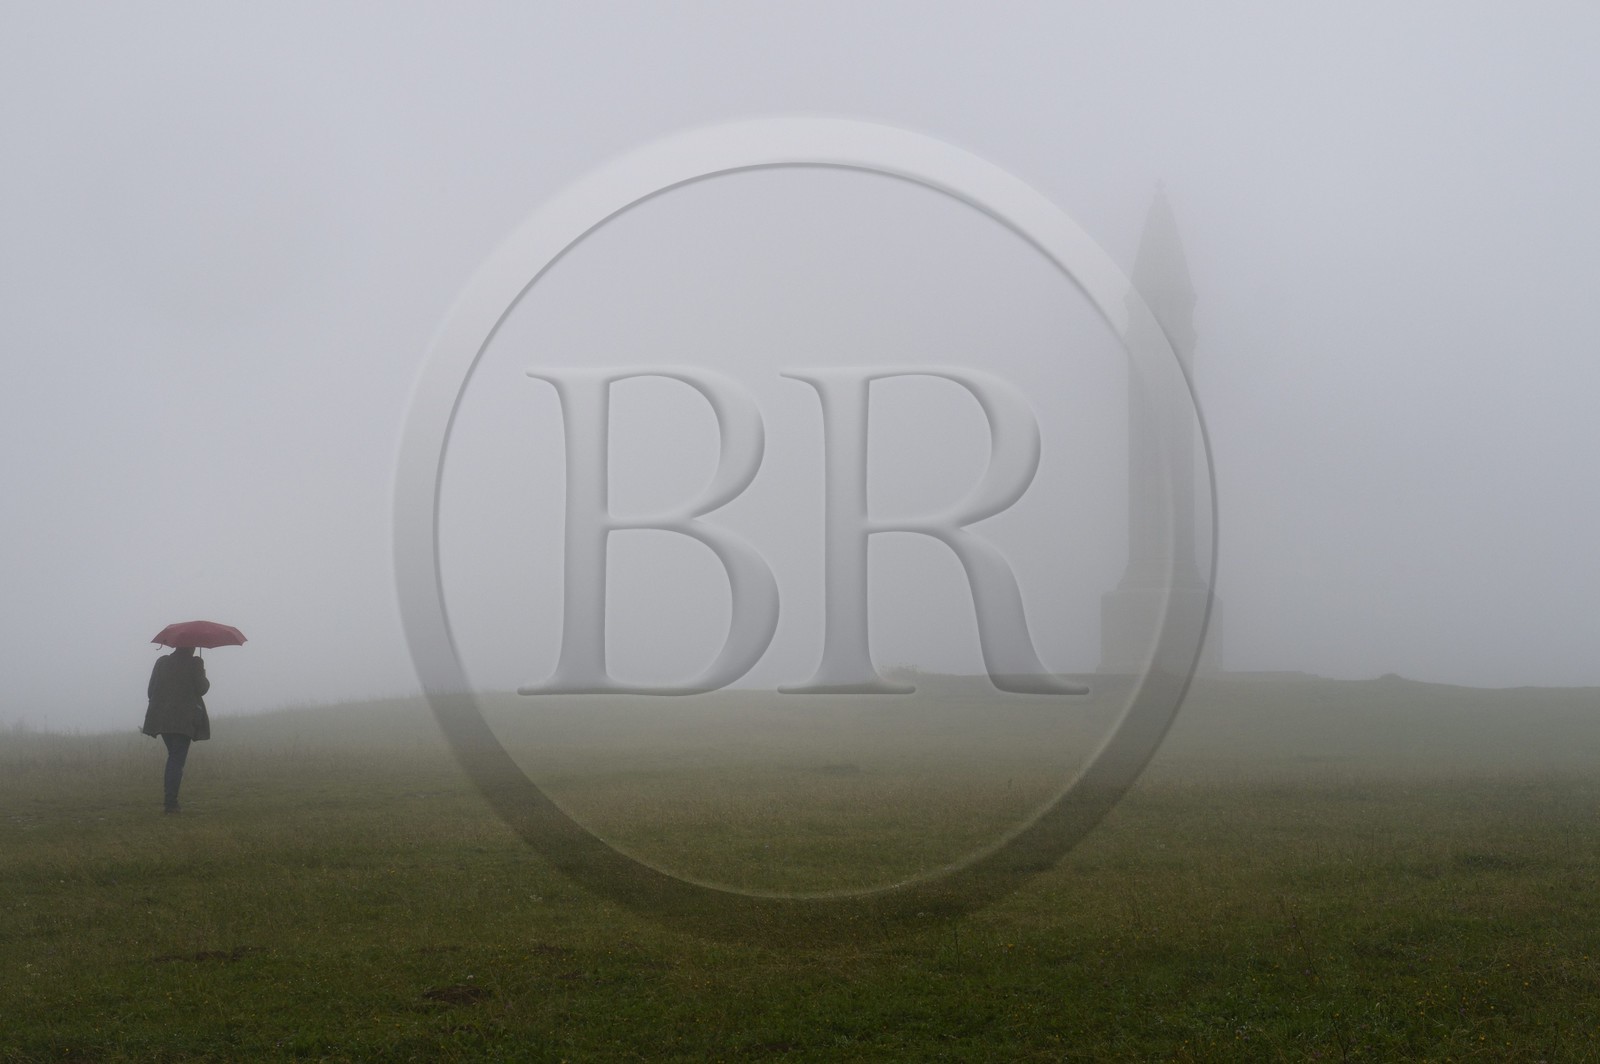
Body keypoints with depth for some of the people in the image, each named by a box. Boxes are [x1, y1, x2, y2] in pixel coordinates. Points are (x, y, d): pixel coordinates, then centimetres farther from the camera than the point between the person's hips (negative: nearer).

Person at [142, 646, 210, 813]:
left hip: (161, 717, 5)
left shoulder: (162, 662, 7)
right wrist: (204, 679, 14)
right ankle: (171, 802, -10)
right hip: (184, 718, -4)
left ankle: (170, 799, 15)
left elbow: (151, 689, 9)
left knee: (173, 756, 20)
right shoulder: (194, 663, -7)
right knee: (177, 759, -3)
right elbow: (201, 689, -6)